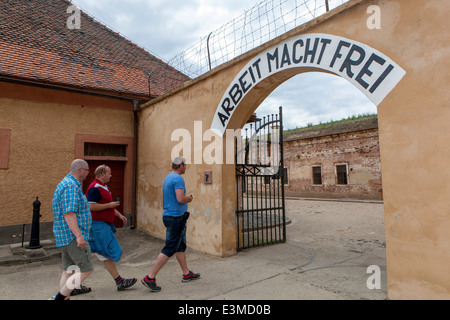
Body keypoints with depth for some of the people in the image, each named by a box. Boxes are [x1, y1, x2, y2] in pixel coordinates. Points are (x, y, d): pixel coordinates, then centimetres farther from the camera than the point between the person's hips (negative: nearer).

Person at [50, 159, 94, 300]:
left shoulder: (65, 183, 16)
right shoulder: (71, 186, -18)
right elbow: (69, 213, -25)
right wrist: (79, 235, -28)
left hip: (65, 237, 11)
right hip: (73, 236, -11)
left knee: (68, 270, 15)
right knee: (86, 269, -5)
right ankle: (59, 297, -2)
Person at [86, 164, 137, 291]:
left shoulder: (103, 187, 17)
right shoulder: (95, 188, -17)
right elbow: (91, 206, -26)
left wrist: (119, 214, 22)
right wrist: (109, 205, -21)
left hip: (104, 225, 11)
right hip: (98, 225, -11)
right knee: (108, 252, -5)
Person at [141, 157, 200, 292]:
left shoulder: (168, 178, 14)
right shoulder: (178, 179, -17)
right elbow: (180, 199, -26)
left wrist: (186, 198, 15)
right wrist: (188, 199, -6)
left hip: (169, 215, 10)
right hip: (176, 217, -10)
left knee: (181, 246, 17)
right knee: (169, 249, -4)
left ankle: (186, 274, 28)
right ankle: (150, 277, 0)